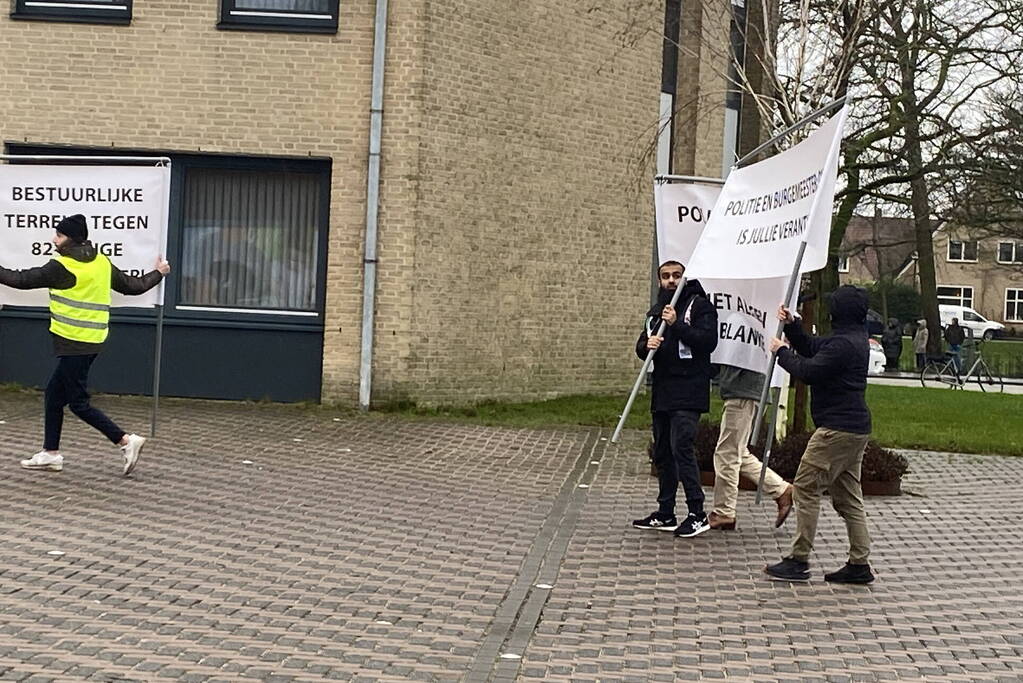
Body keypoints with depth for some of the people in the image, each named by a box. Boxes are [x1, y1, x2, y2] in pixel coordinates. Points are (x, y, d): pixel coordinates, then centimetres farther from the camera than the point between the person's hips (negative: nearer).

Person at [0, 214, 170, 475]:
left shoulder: (62, 267, -13)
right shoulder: (102, 263, 7)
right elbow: (134, 286, 14)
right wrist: (158, 273, 31)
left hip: (74, 343, -8)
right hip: (91, 342, 8)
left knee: (78, 403, -2)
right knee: (54, 395, 16)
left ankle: (126, 440, -7)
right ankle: (50, 453, 21)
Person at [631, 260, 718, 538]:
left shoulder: (699, 305, -3)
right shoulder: (655, 312, 20)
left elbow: (708, 340, -14)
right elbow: (640, 347, 16)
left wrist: (677, 325, -20)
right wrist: (647, 345, -8)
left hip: (688, 392, -8)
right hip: (662, 392, 8)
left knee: (681, 447, -16)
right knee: (662, 452, 11)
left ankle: (697, 514, -11)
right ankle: (665, 514, 20)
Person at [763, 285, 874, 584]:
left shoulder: (843, 343, -18)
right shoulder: (855, 339, 15)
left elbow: (809, 371, -19)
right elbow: (811, 348, 22)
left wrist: (782, 352, -4)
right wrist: (791, 325, 10)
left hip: (837, 428, -11)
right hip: (856, 428, 11)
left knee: (805, 487, -5)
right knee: (848, 497, 12)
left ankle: (798, 561, -3)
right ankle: (859, 564, 14)